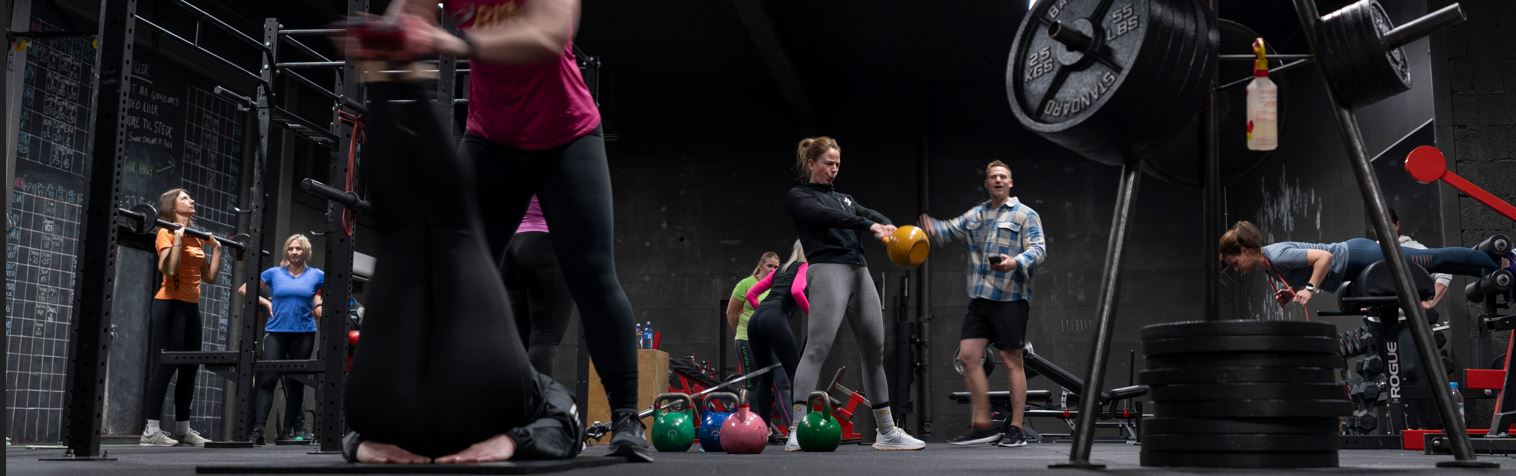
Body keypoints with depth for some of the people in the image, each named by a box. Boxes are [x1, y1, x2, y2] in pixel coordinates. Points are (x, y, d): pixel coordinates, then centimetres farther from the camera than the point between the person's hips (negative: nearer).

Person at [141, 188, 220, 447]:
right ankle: (151, 431, -7)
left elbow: (210, 277, 16)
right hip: (170, 305, -8)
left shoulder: (197, 238, 16)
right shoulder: (167, 233, -6)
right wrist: (177, 238, -20)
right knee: (165, 367, -9)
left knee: (190, 368, 10)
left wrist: (216, 248, 15)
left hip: (191, 307, 8)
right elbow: (169, 269, -22)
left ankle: (183, 428, 17)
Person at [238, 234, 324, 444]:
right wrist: (265, 302, 1)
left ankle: (290, 430, 17)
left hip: (303, 334, 0)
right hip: (276, 332, 0)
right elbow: (243, 289, 12)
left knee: (296, 382, 7)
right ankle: (257, 430, -14)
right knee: (267, 380, -10)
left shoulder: (317, 276, 4)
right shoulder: (274, 273, 6)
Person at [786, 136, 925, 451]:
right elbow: (827, 216, -13)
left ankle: (887, 432, 14)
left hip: (859, 271, 7)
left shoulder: (844, 197, 26)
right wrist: (868, 225, -24)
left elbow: (872, 214, 10)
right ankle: (797, 431, -23)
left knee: (875, 350, 7)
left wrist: (888, 227, -14)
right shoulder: (799, 196, 6)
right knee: (817, 348, -18)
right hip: (828, 270, -7)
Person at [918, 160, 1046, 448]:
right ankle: (982, 426, 8)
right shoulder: (976, 215, 18)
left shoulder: (1026, 215, 1)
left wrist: (1016, 262, -27)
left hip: (1010, 297, -5)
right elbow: (951, 230, 10)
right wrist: (933, 229, -13)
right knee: (968, 355, 0)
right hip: (979, 297, 5)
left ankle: (1016, 429, 5)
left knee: (1012, 361, -1)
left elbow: (1039, 250, -8)